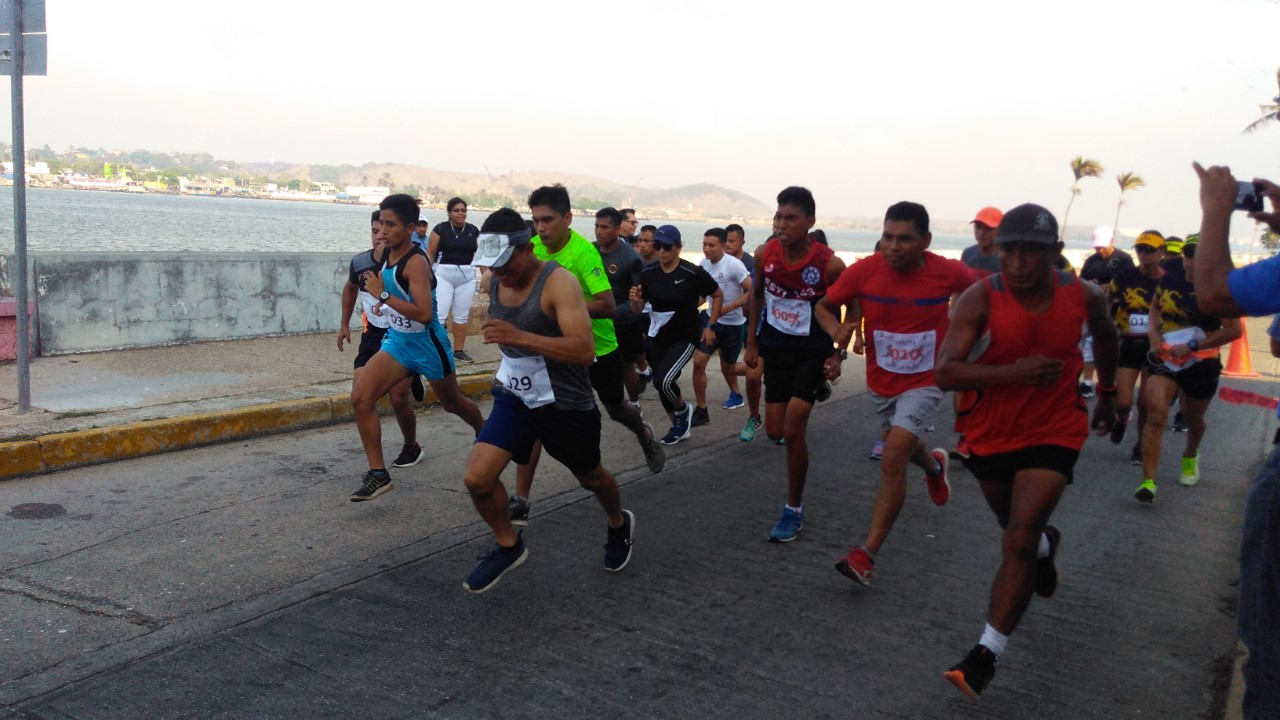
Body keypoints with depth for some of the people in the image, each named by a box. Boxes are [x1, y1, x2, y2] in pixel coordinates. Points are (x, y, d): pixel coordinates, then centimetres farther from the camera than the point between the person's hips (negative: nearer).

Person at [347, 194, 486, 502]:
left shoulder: (416, 262, -25)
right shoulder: (386, 254, -1)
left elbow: (424, 314, -36)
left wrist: (383, 295, -33)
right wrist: (384, 304, 10)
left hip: (428, 344, -7)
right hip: (397, 341, 7)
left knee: (452, 403, 17)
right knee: (360, 397, -11)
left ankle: (484, 432, 50)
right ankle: (378, 474, -4)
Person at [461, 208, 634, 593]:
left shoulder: (558, 283, -23)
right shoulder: (495, 283, -1)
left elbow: (585, 350, -34)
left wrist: (519, 337, -41)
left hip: (566, 404, -5)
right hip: (515, 397, 5)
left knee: (591, 478, 18)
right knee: (476, 478, -10)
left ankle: (619, 526, 52)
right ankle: (509, 546, 16)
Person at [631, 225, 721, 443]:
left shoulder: (693, 273, -17)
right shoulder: (648, 273, -4)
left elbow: (718, 296, -2)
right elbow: (637, 309, 3)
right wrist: (635, 300, -20)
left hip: (684, 337, -5)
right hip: (657, 338, 5)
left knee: (663, 380, -22)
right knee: (661, 385, 12)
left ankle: (683, 409, 10)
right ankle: (678, 427, 34)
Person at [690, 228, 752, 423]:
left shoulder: (733, 265, -22)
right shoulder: (704, 263, -4)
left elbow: (751, 292, -22)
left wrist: (727, 309, -28)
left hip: (733, 324, -5)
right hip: (711, 319, 5)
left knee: (728, 367, 11)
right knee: (698, 362, -6)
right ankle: (701, 411, 8)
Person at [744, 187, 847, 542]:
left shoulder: (830, 264, -23)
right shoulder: (764, 254, -12)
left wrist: (838, 354, -11)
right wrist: (752, 343, 8)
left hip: (812, 352, -4)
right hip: (776, 348, 4)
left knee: (793, 432, -11)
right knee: (774, 432, 9)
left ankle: (794, 510, 7)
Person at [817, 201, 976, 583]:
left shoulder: (949, 273, -19)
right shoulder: (864, 271, -17)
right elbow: (824, 306, -4)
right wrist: (837, 329, -25)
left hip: (924, 383, -4)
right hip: (880, 380, 4)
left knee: (893, 458, -19)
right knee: (903, 446, 27)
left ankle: (867, 554, -13)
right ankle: (934, 467, 65)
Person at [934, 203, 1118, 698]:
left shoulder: (1083, 296, -11)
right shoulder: (981, 299, -21)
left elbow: (1105, 336, 14)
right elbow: (945, 373, -29)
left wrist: (1107, 393, 23)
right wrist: (1014, 372, -40)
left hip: (1053, 433, -1)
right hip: (991, 433, 1)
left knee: (1018, 543, -14)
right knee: (1017, 529, 24)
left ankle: (986, 655, -6)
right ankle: (1047, 544, 62)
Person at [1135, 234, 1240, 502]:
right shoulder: (1171, 275, -3)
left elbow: (1233, 330, -15)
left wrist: (1191, 346, -21)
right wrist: (1153, 332, -4)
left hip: (1201, 362, -1)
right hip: (1165, 356, 1)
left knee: (1193, 419, 19)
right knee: (1156, 413, -18)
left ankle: (1191, 457, 53)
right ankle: (1148, 481, -20)